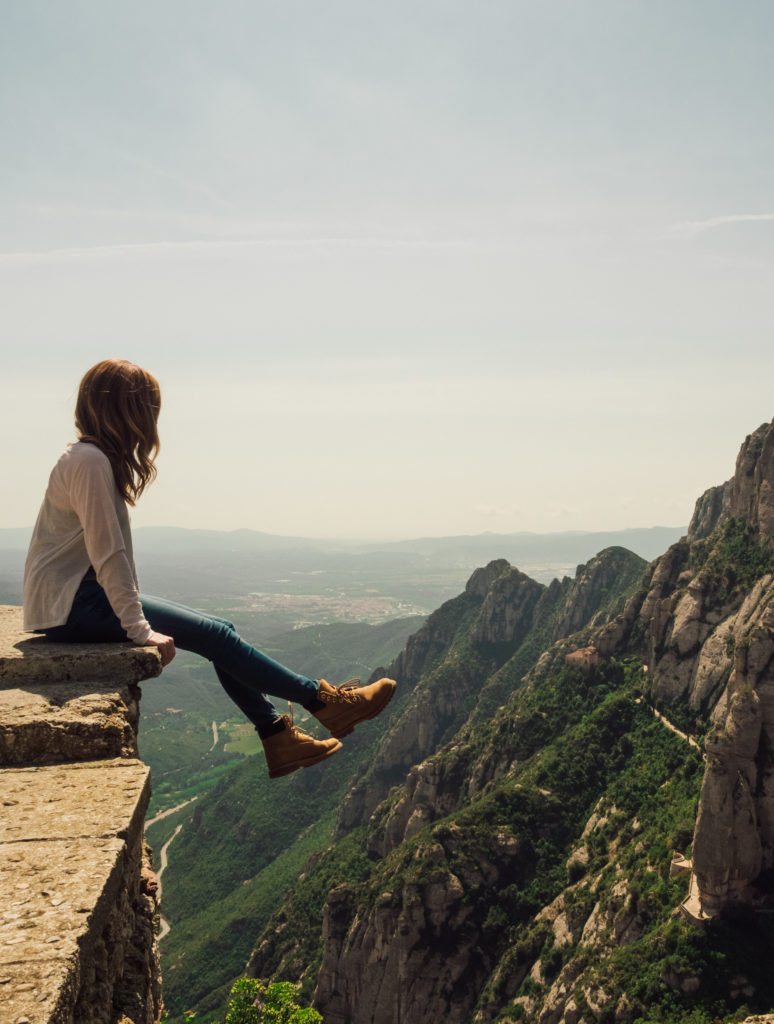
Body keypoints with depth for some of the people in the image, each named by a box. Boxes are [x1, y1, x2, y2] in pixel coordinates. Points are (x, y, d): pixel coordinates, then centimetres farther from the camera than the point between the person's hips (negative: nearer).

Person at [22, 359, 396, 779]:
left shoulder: (94, 456, 12)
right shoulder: (89, 461, -19)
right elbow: (107, 555, -22)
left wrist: (137, 617, 6)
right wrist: (140, 629, -20)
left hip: (83, 594, 9)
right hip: (67, 605, -9)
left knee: (218, 632, 2)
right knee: (214, 634, -12)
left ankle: (278, 739, 7)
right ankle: (322, 701, -3)